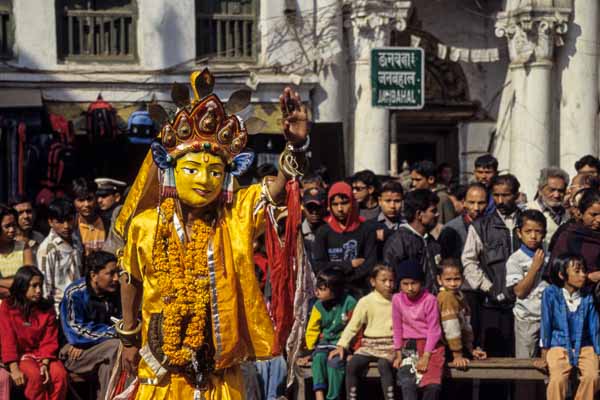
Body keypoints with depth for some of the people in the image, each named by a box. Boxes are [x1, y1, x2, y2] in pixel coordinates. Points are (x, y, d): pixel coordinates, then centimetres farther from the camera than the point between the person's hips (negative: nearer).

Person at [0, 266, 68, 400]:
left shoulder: (47, 308, 3)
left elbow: (49, 340, -1)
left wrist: (45, 364, -19)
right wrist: (14, 369, -22)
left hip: (43, 355, 3)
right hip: (20, 355, -3)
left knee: (60, 374, -27)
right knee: (35, 375, -34)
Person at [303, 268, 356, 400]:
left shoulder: (349, 303, -9)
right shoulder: (319, 306, 3)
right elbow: (312, 330, 8)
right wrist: (311, 348, -3)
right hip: (324, 342, 3)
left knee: (335, 361, -31)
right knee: (319, 357, -29)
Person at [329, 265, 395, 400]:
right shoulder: (366, 301, 4)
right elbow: (353, 326, 1)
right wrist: (342, 345, -11)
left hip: (390, 345, -1)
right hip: (369, 344, 1)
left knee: (383, 364, -33)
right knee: (352, 364, -24)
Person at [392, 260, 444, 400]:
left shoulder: (429, 300, -11)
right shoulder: (397, 299, -1)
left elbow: (433, 330, -10)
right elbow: (397, 328, 6)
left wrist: (425, 357, -14)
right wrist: (398, 354, 2)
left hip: (430, 346, -2)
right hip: (408, 345, 2)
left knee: (432, 385, -21)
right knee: (407, 383, -20)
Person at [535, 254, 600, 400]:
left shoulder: (587, 298, 3)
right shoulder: (551, 293, -6)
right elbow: (546, 325, -4)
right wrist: (544, 357, -3)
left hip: (584, 347, 2)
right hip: (559, 347, -2)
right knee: (558, 379, -30)